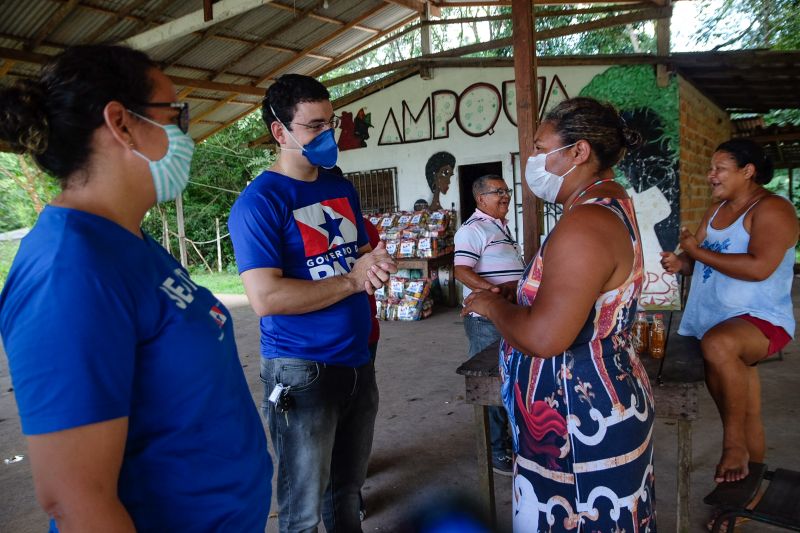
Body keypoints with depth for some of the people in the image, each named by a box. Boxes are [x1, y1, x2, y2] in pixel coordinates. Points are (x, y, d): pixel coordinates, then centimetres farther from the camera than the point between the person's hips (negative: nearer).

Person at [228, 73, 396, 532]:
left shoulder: (342, 188, 10)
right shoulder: (259, 202, -13)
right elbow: (267, 298, -22)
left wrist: (377, 267, -4)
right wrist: (352, 280, -18)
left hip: (358, 360, 7)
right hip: (302, 371, -6)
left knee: (349, 489, 22)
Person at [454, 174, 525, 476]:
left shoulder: (502, 226, 18)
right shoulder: (473, 229, -13)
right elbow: (462, 271, -25)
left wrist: (515, 286, 13)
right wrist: (494, 290, -35)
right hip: (486, 319, -10)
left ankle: (507, 435, 36)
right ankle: (496, 450, 13)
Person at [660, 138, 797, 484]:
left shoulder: (772, 209, -11)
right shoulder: (716, 210, 13)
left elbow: (759, 268, -26)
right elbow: (698, 259, 14)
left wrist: (698, 251, -18)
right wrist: (680, 262, -9)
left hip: (761, 320, -7)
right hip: (716, 322, 8)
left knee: (717, 345, -38)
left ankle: (733, 442, -20)